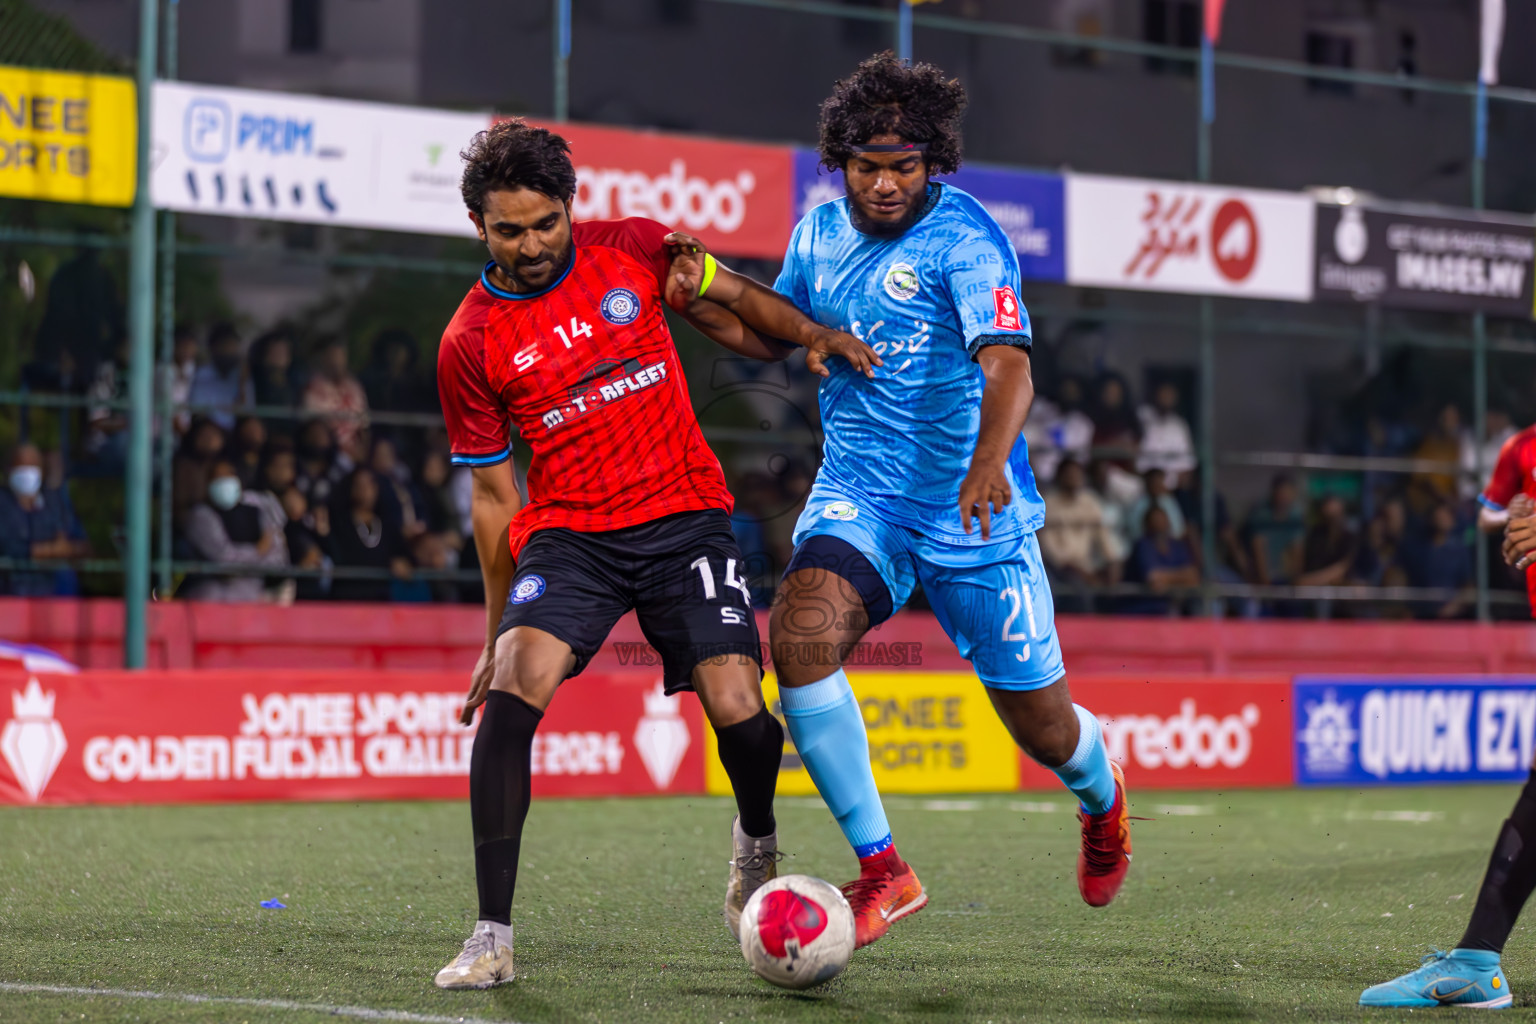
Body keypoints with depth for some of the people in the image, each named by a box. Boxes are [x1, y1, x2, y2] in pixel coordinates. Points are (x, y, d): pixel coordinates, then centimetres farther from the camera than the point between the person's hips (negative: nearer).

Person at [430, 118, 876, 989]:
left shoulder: (636, 251, 2)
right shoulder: (470, 345, -1)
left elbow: (746, 325, 17)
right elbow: (495, 497, 7)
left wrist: (812, 334, -2)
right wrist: (500, 628, 9)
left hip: (686, 516, 1)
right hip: (568, 534, -1)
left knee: (738, 712, -14)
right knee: (512, 691, -25)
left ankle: (757, 844, 24)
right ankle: (493, 936, -20)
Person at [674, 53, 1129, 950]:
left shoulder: (965, 239, -16)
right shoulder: (821, 232, 4)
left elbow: (1008, 369, -29)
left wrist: (988, 460, -49)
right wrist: (703, 290, 2)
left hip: (972, 513, -4)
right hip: (858, 495, 4)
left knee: (1040, 724, 5)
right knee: (800, 632, -26)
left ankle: (1102, 798, 46)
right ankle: (882, 870, -17)